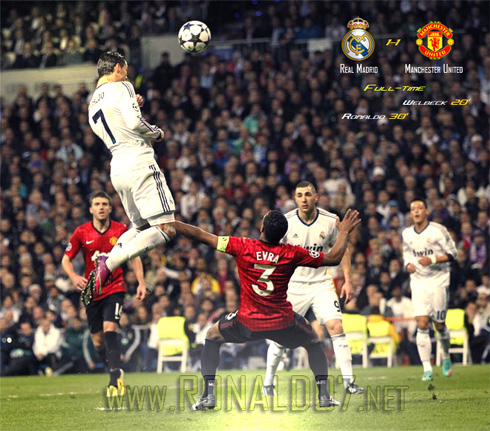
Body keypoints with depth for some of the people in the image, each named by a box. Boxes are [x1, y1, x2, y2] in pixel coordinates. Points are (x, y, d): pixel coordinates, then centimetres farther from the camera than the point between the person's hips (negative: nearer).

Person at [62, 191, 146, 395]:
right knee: (97, 340, 5)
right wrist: (74, 277, -15)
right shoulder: (82, 232, -2)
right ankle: (117, 374, 26)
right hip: (91, 292, 2)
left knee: (109, 328, -22)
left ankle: (115, 378, -21)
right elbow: (66, 259, 5)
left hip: (115, 288, -2)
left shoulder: (121, 230, -4)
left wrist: (141, 283, -3)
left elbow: (134, 257, 7)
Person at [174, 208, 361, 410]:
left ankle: (208, 395, 11)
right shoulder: (292, 253, -8)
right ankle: (324, 395, 17)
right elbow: (334, 258, 1)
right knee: (313, 342, 29)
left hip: (247, 322, -1)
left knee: (212, 337, 25)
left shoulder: (242, 246, -10)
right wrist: (344, 231, 17)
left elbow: (200, 235, -4)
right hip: (283, 322, 1)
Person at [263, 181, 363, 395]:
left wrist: (347, 281, 1)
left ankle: (348, 381, -10)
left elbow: (342, 249, 7)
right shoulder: (285, 222, -9)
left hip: (322, 283, 1)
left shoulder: (330, 221, -6)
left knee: (336, 327, -14)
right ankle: (268, 383, 17)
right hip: (293, 284, -1)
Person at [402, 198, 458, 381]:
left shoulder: (438, 230, -8)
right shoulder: (407, 233, 6)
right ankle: (427, 369, -10)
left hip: (438, 281, -3)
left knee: (439, 325, 3)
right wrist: (408, 264, 1)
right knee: (422, 325, -10)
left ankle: (446, 357, 34)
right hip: (418, 282, 3)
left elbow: (452, 253, -7)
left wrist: (432, 259, -21)